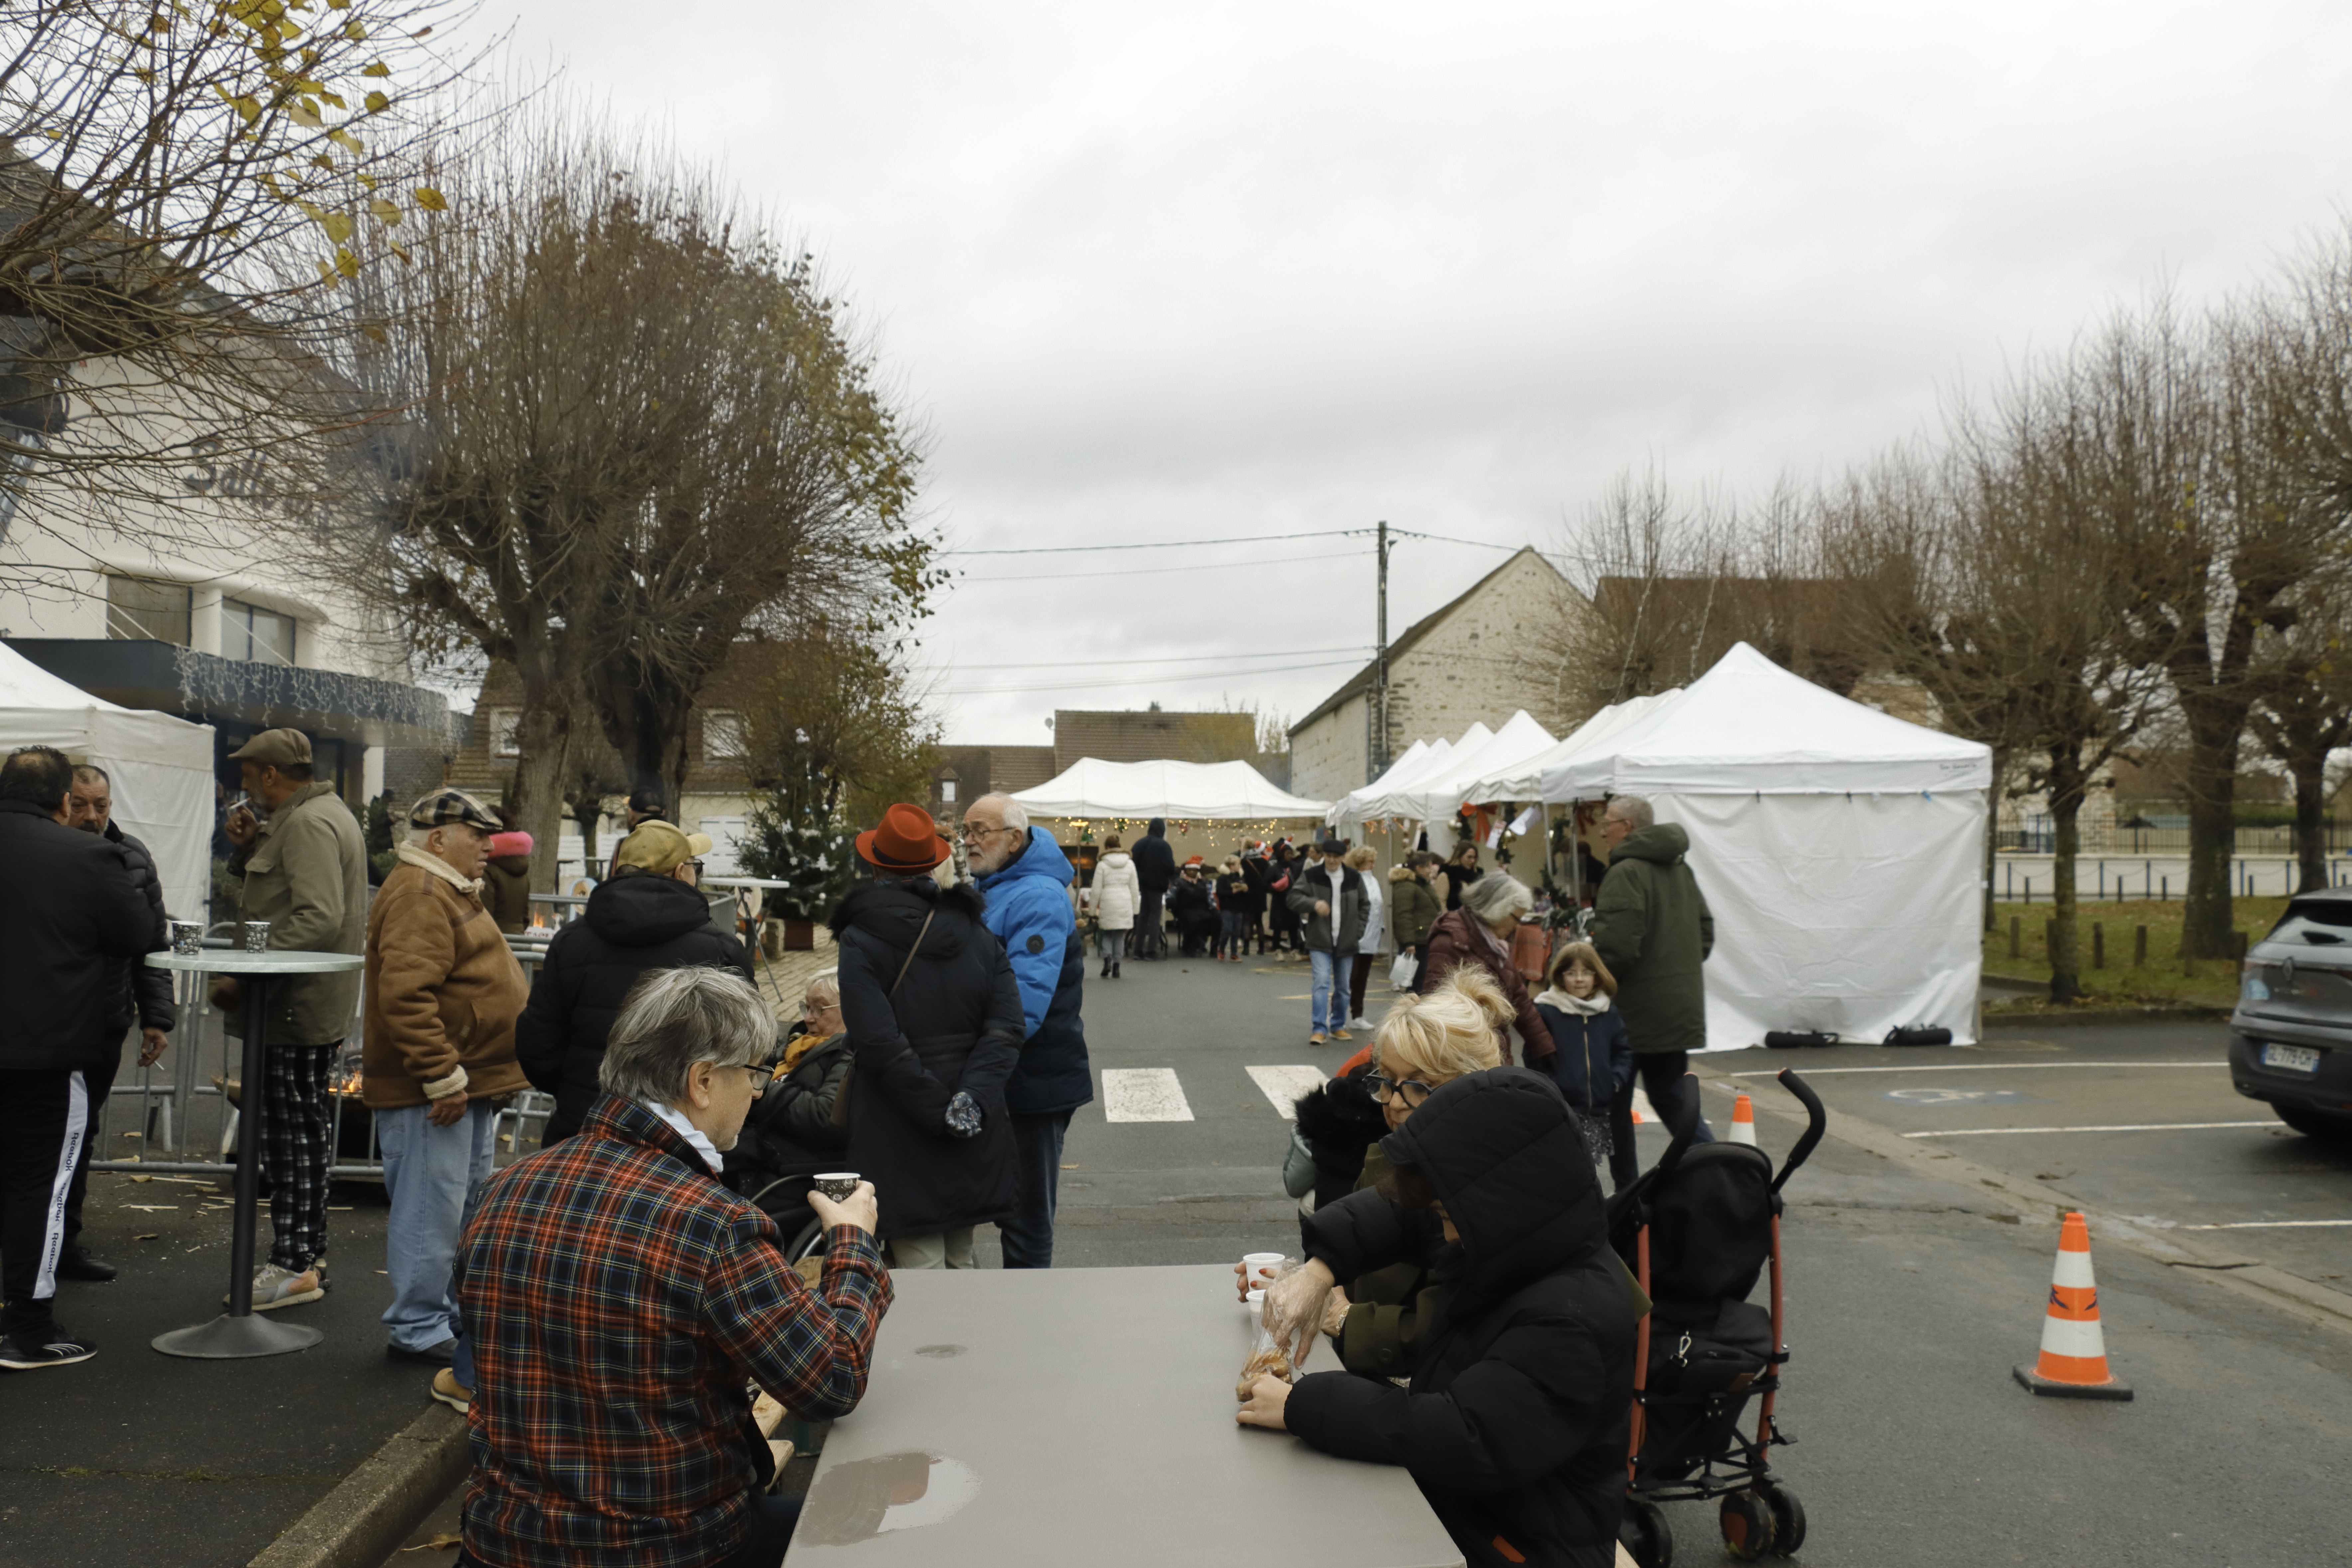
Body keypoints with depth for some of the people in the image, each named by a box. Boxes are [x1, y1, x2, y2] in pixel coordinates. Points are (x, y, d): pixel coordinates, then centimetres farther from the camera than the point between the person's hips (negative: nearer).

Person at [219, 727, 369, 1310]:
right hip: (316, 1004, 11)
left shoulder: (308, 824, -15)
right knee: (306, 1128, 16)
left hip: (297, 1006, -11)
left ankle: (295, 1266, -1)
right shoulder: (327, 813, 19)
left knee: (291, 1131, -6)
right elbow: (274, 895, 22)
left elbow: (319, 919, -27)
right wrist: (250, 847, 6)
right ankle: (308, 1254, 24)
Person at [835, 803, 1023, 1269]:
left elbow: (879, 1044, -18)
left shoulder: (860, 942, -7)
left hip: (902, 1136, -5)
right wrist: (972, 1100, -13)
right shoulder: (978, 935, 6)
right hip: (974, 1143, 5)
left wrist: (939, 1112, -15)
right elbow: (1006, 1030, -5)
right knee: (960, 1265, 17)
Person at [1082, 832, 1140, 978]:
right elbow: (1135, 888, 9)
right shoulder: (1130, 864, 6)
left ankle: (1108, 958, -12)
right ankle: (1116, 968, 11)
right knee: (1120, 936, 9)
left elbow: (1097, 890, -3)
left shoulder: (1102, 865, -3)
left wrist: (1092, 909, 6)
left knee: (1106, 934, 11)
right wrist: (1136, 909, 15)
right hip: (1125, 905, 2)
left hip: (1108, 905, -2)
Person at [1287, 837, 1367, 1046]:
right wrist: (1314, 903, -26)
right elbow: (1292, 898, -9)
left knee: (1343, 987, 11)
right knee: (1322, 982, -15)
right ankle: (1319, 1029, -13)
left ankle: (1338, 1027, 25)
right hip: (1320, 941, -3)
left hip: (1345, 942, 3)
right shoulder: (1311, 876, -4)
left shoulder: (1354, 879, 3)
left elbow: (1363, 906, 13)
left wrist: (1358, 933, 3)